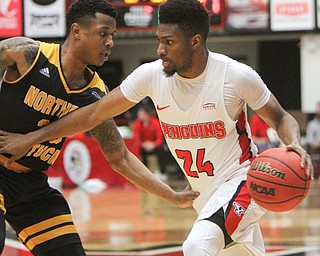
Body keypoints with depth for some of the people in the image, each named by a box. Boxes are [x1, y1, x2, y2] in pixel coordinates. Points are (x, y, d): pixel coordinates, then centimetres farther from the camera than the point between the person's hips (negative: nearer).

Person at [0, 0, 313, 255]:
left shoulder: (237, 76, -19)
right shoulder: (151, 75, -8)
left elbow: (280, 119, -5)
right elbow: (95, 113, -1)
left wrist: (295, 144, -28)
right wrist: (31, 139, 0)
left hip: (241, 180, -6)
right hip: (204, 193, 6)